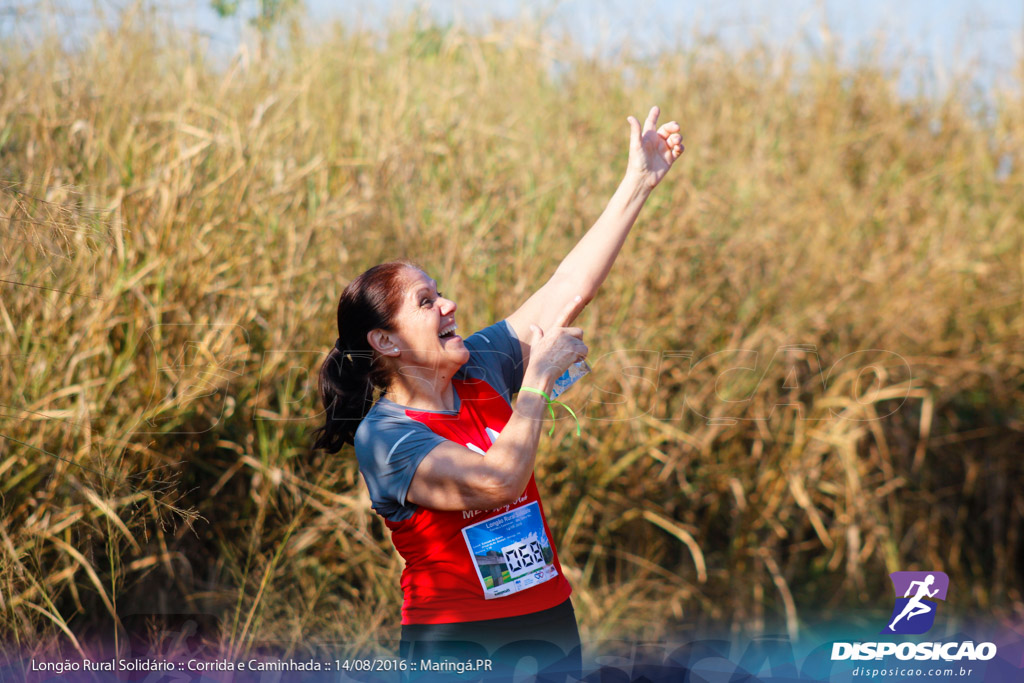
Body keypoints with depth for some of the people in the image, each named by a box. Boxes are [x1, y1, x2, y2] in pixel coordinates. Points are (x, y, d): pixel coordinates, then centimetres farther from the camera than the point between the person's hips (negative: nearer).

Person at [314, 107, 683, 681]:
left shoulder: (481, 367, 6)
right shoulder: (382, 435, -14)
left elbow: (571, 289, 6)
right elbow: (499, 481, -27)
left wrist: (639, 183, 5)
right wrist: (541, 374, -18)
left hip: (549, 631, 6)